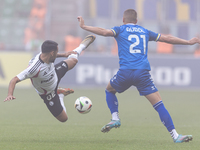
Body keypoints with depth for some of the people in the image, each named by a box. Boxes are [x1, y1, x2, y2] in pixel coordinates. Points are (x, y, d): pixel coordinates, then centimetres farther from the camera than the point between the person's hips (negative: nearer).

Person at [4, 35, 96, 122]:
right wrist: (10, 95, -63)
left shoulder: (44, 55, -27)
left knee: (73, 60, 20)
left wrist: (63, 54, 8)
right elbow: (15, 80, -47)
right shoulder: (34, 68, -49)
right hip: (48, 95, -6)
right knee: (63, 118, 4)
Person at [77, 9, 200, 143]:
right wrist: (189, 42, 37)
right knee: (159, 104, -2)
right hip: (143, 72, 1)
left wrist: (84, 26, 0)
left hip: (125, 71, -1)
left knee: (109, 90, 29)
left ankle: (115, 118, 13)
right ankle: (175, 135, -12)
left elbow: (105, 32, -6)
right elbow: (167, 38, 27)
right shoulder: (144, 32, 23)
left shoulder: (121, 30, 14)